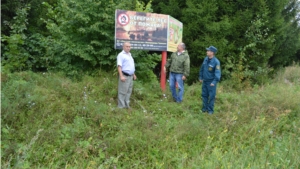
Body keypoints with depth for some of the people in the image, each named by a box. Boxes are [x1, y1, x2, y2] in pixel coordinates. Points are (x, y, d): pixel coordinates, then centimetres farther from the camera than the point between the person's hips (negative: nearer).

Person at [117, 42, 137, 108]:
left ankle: (126, 105, 20)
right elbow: (119, 66, -16)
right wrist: (121, 76, -24)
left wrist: (134, 74, 24)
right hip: (124, 76, -8)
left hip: (130, 76, 9)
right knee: (123, 92, -5)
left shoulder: (129, 54, 20)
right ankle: (121, 106, 0)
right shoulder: (121, 55, -7)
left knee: (129, 91, 11)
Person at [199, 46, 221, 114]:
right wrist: (200, 77, 16)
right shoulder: (206, 59, 1)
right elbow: (202, 69, 13)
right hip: (204, 81, 6)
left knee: (211, 96, 3)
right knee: (204, 95, 14)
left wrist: (214, 82, -26)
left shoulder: (216, 62, -18)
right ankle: (204, 108, 27)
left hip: (211, 82, -6)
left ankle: (210, 110, 15)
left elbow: (218, 73, -20)